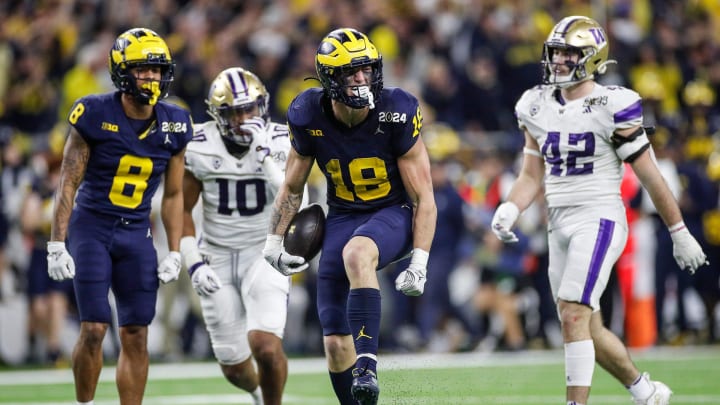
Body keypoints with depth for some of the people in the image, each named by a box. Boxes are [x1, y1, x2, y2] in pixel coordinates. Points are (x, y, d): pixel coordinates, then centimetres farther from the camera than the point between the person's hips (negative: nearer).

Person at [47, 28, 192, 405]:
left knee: (136, 336, 1)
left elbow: (173, 194, 9)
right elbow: (68, 183, -8)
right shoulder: (95, 115, -12)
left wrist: (174, 253, 5)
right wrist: (57, 244, -11)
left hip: (136, 233, 4)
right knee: (94, 329, -9)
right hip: (91, 228, -4)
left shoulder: (173, 125, 0)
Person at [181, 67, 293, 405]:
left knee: (265, 345, -23)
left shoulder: (281, 143, -11)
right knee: (234, 367, 5)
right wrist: (193, 263, -6)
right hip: (217, 258, 2)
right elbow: (182, 209, 2)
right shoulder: (199, 148, -8)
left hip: (265, 253, -2)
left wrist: (266, 157, -32)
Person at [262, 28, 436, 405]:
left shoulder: (395, 114, -18)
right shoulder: (309, 118, -10)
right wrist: (274, 241, 5)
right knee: (335, 341, -2)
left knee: (356, 253, -40)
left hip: (394, 215, -4)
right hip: (343, 217, 4)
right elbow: (292, 186, 10)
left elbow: (423, 197, -13)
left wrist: (418, 263, -18)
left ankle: (367, 365, -42)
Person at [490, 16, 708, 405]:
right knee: (587, 330, 11)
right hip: (560, 224, 7)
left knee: (573, 315, -21)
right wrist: (510, 209, -7)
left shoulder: (612, 107, -10)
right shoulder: (537, 106, 8)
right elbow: (532, 174, 14)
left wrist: (680, 234, 0)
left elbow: (650, 177, -5)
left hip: (599, 220, -7)